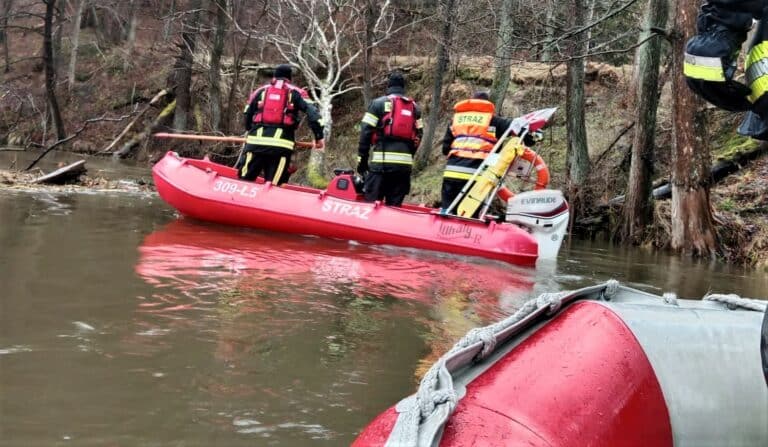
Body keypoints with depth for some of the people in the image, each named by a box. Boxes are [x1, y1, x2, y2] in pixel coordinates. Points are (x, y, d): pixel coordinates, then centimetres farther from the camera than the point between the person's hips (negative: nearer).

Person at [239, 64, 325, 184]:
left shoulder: (260, 91, 18)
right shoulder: (296, 93, 11)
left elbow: (248, 115, 20)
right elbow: (312, 112, -2)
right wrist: (319, 136, -1)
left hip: (256, 141, 2)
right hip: (281, 145, -2)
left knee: (243, 180, 6)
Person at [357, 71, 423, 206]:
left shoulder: (378, 103, 4)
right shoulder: (414, 107, 16)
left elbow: (366, 132, -1)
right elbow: (417, 136, 14)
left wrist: (362, 159, 3)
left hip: (381, 161, -4)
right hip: (405, 164, 4)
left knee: (371, 203, -2)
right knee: (395, 205, 7)